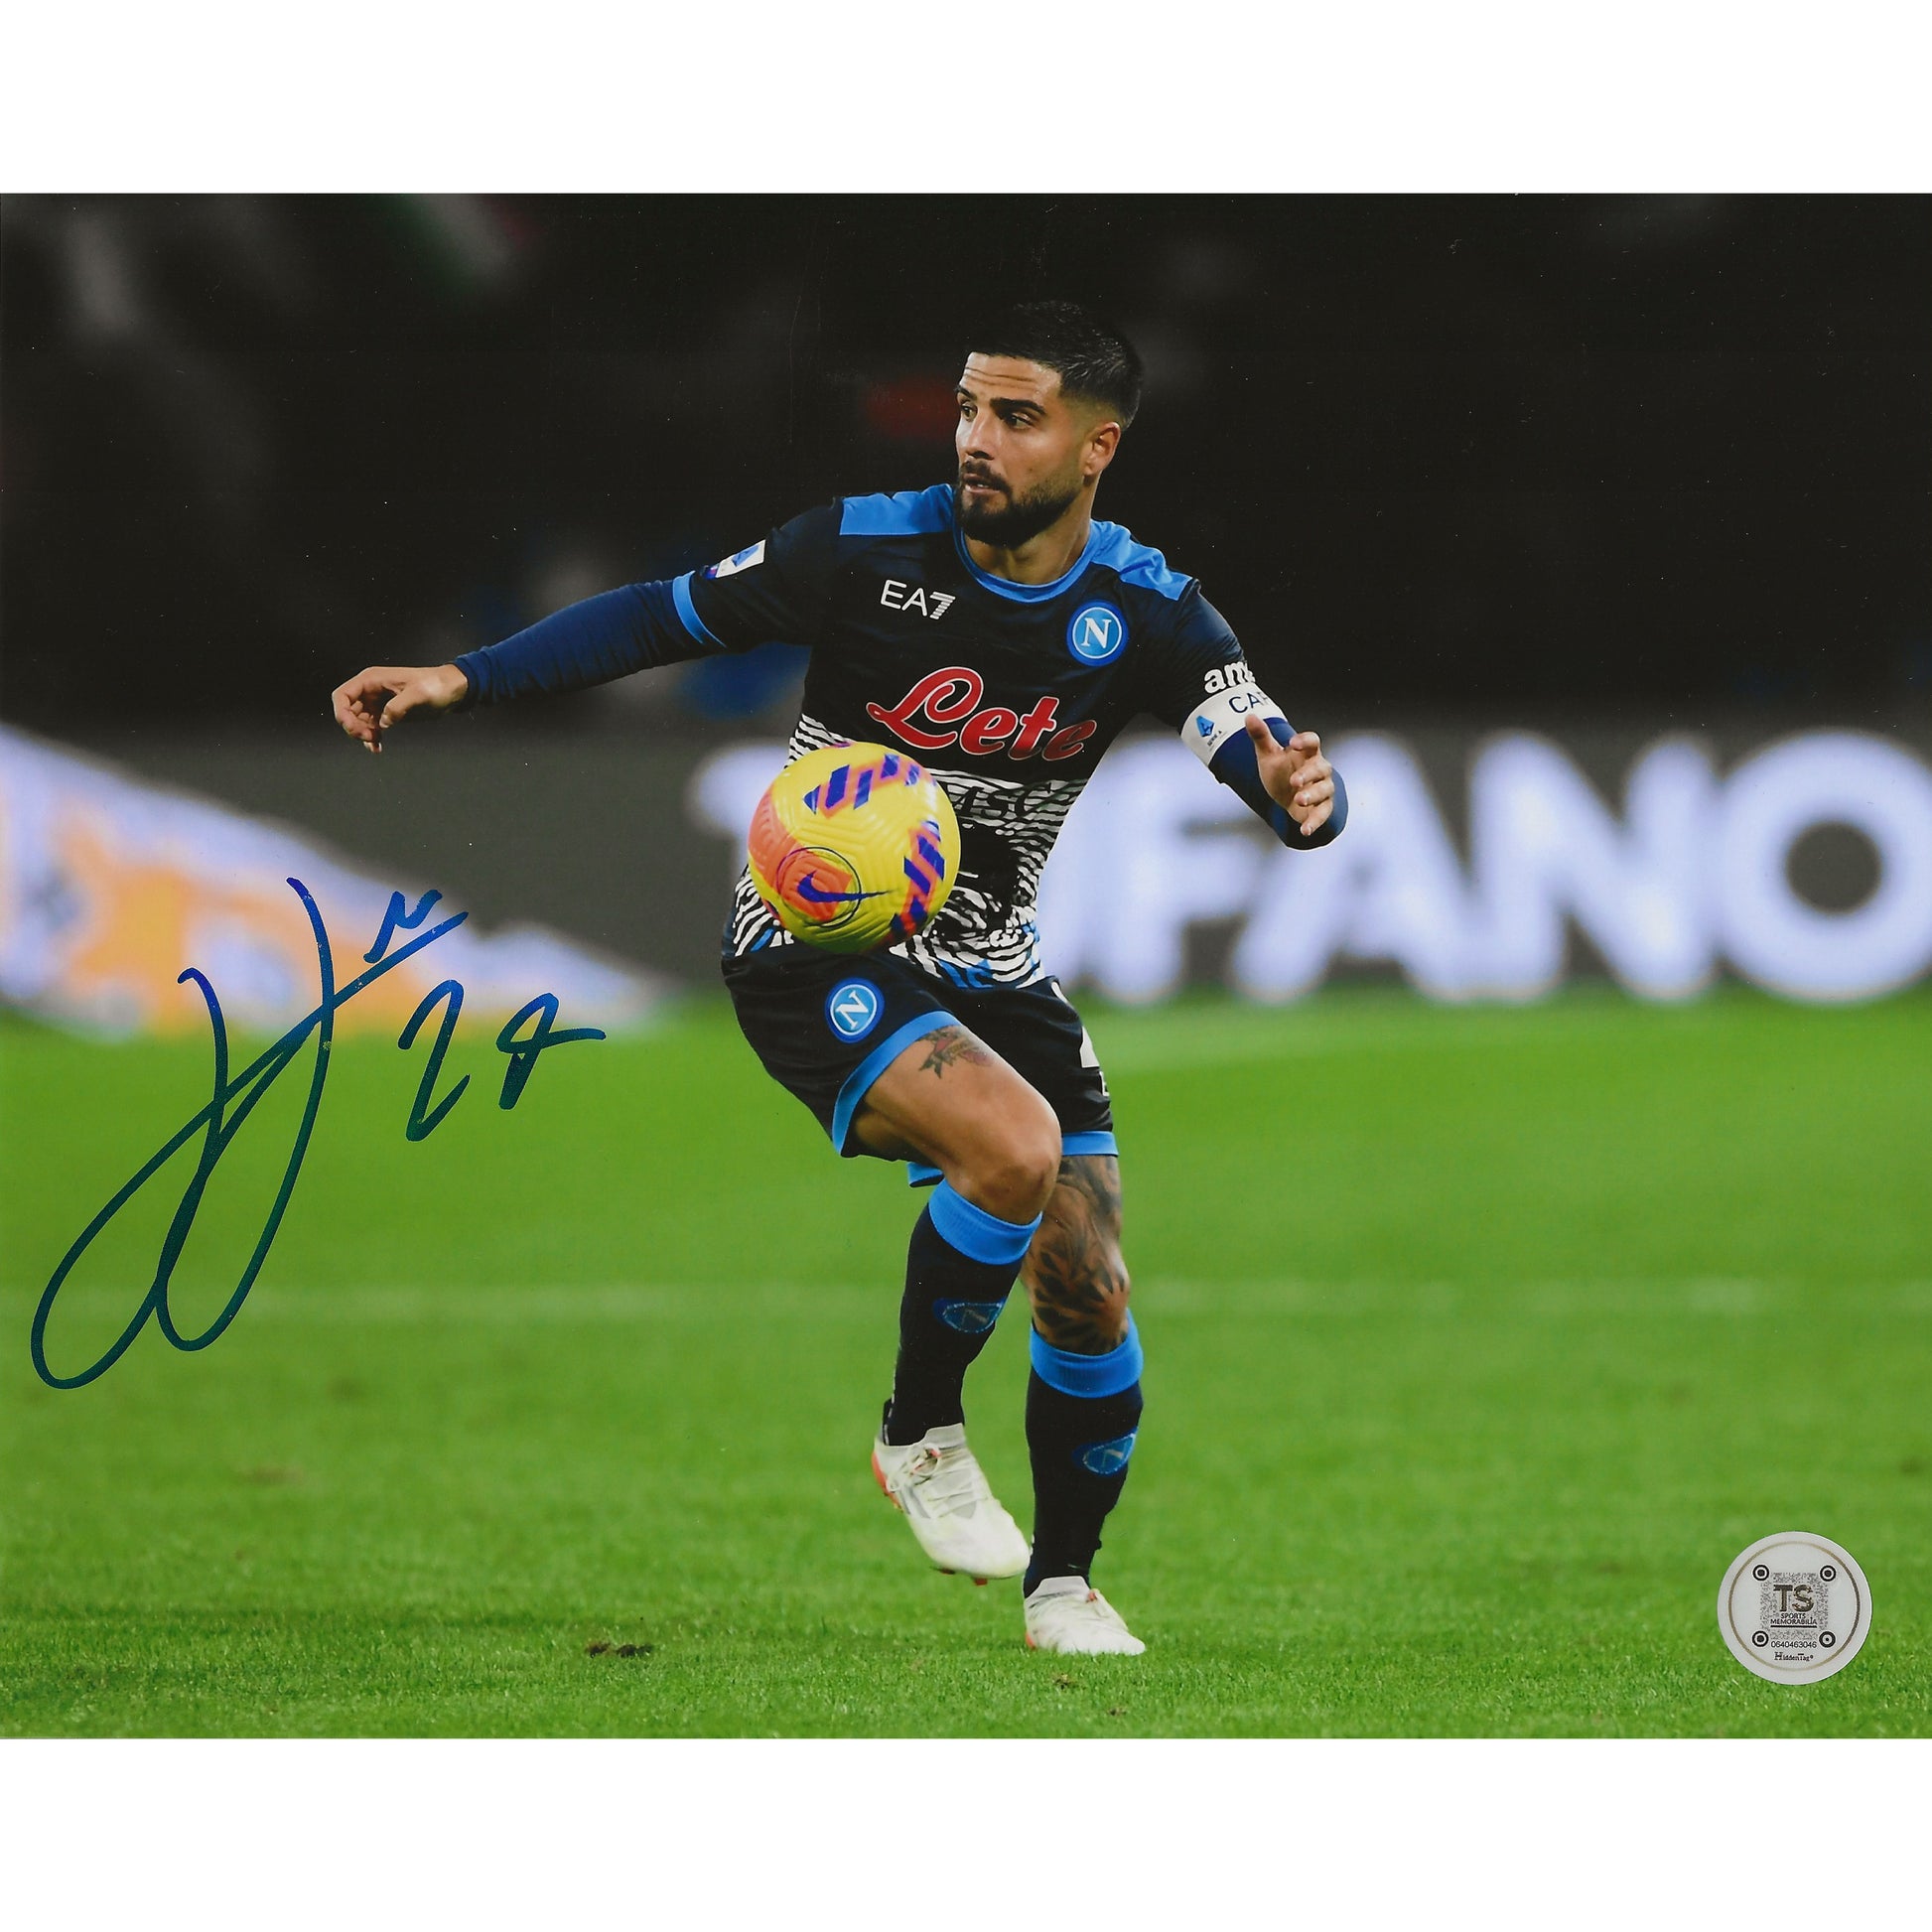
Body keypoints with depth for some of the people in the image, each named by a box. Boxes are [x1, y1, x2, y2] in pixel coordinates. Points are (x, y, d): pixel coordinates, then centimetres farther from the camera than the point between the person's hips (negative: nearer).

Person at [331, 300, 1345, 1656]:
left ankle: (1063, 1584, 24)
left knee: (1089, 1298, -1)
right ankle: (920, 1432, -6)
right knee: (1013, 1143, -31)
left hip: (993, 972, 4)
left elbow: (1283, 773, -12)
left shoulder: (1142, 612, -7)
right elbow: (665, 618, -4)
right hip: (816, 952, -4)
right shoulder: (868, 549, -14)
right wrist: (463, 679, -13)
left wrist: (1304, 794, -38)